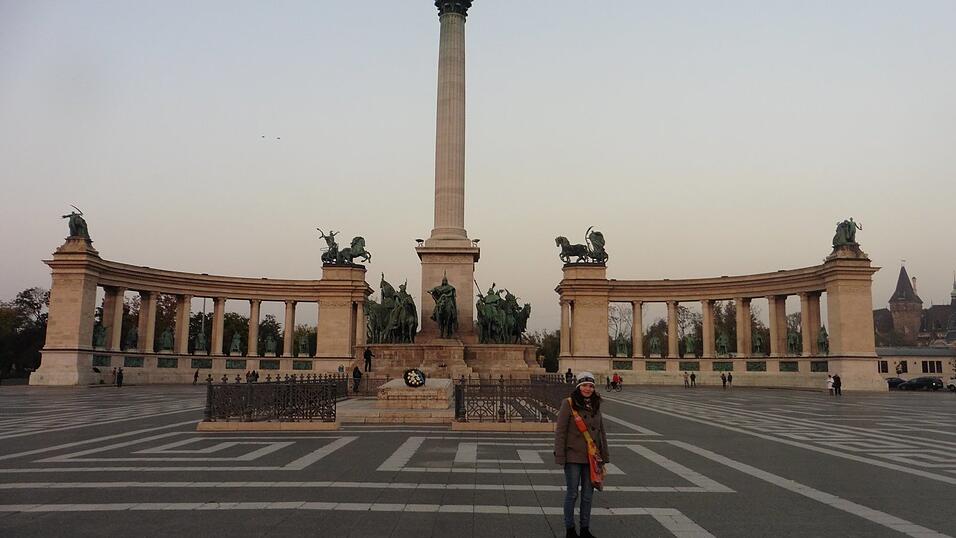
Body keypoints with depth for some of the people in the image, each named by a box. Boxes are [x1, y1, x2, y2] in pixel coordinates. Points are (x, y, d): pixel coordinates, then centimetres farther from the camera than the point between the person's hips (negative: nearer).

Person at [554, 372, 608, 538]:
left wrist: (604, 456, 11)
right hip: (573, 457, -5)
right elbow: (560, 431, -10)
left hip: (592, 458, 5)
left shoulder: (595, 405, 6)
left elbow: (601, 432, 12)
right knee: (572, 493, 5)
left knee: (588, 494, 12)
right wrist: (560, 456, -13)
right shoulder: (568, 404, -9)